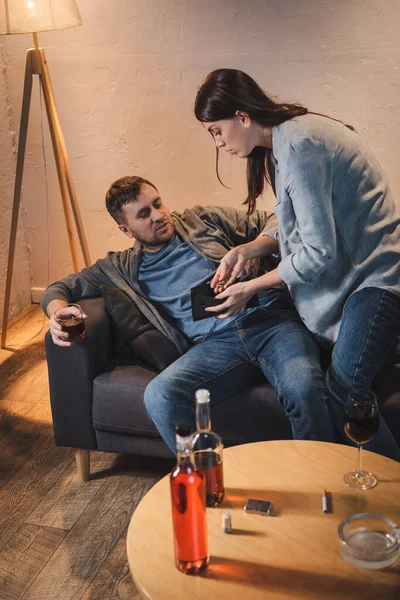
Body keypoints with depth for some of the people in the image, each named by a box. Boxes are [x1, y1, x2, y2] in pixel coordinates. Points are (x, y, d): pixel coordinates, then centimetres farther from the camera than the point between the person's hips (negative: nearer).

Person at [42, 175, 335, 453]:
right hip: (215, 343, 1)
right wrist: (58, 314, 1)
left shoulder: (203, 220, 21)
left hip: (271, 319, -1)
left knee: (304, 387, -33)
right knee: (160, 396, -31)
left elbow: (274, 222, 20)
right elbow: (61, 288, 25)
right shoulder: (122, 267, 22)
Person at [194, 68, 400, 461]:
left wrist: (250, 288, -11)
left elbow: (318, 252, -22)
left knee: (341, 393, -14)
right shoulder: (282, 140, 10)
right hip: (353, 267, 10)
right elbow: (298, 227, 16)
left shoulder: (299, 146, -22)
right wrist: (246, 250, 2)